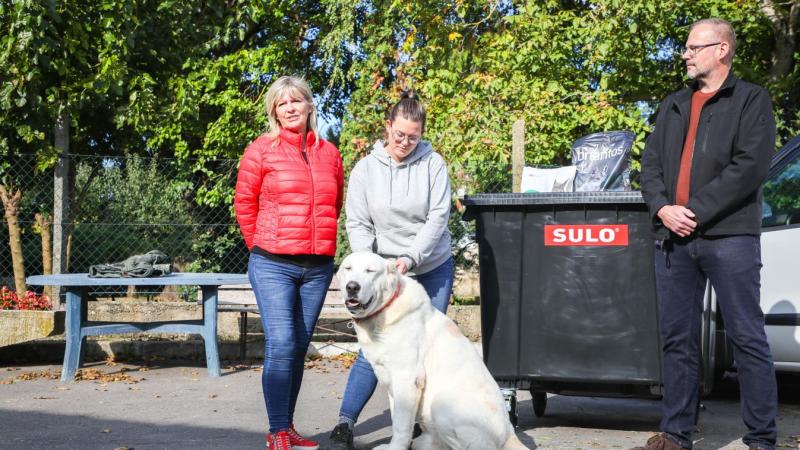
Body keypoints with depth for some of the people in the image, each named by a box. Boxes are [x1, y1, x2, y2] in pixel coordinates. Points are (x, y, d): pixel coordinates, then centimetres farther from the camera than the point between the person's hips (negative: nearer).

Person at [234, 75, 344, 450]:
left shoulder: (329, 153, 9)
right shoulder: (261, 150, -2)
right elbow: (244, 204, 4)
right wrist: (262, 247, 8)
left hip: (318, 267, 4)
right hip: (273, 265, -4)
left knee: (299, 348, 9)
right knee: (281, 345, -10)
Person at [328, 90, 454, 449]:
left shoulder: (433, 164, -3)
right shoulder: (365, 169, 0)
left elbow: (438, 218, -9)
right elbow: (358, 224, -2)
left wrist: (410, 258, -19)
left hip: (432, 270, 1)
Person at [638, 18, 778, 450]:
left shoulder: (751, 100, 3)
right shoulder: (673, 105, 21)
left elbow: (750, 165, -10)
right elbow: (650, 162, 14)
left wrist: (695, 211, -14)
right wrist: (662, 208, -5)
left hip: (729, 237, -5)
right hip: (673, 238, 6)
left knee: (747, 338, -2)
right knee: (676, 340, 8)